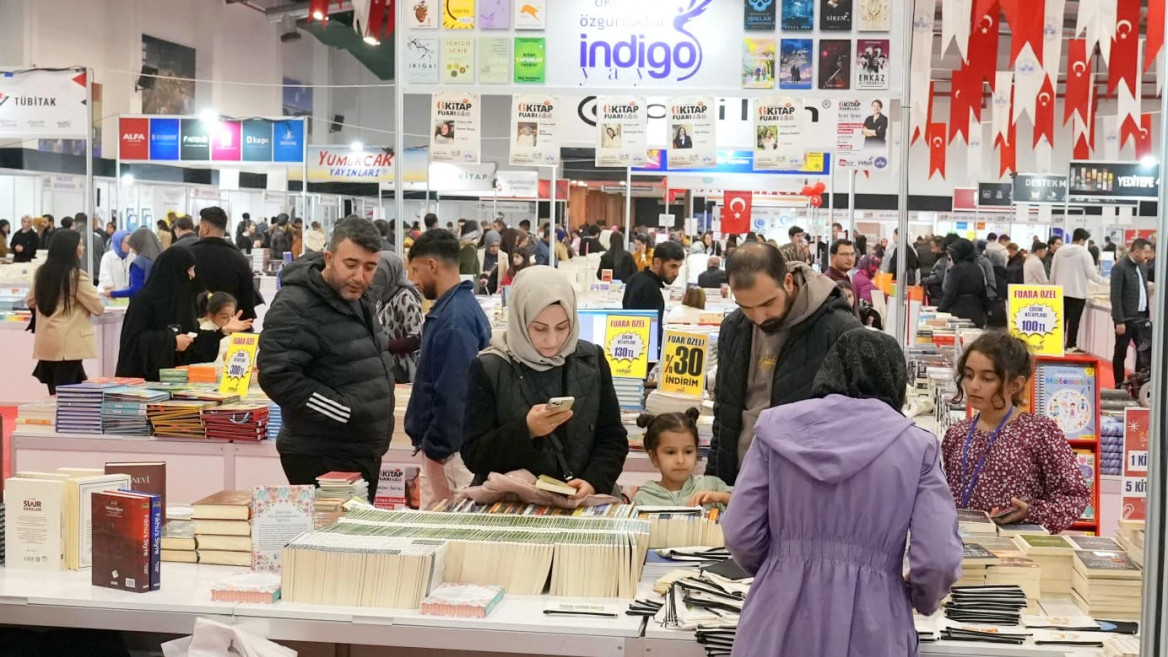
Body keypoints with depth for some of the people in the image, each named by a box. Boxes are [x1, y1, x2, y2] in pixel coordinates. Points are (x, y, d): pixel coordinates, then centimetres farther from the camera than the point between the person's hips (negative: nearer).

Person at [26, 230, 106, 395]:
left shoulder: (41, 272, 7)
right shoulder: (76, 275, -13)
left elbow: (31, 302, 20)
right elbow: (98, 308, -8)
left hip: (46, 342, 7)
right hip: (68, 344, -7)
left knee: (56, 393, 14)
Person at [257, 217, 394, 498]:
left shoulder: (359, 299, 11)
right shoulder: (295, 308, -18)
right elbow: (277, 377, -26)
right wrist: (349, 413, -23)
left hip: (364, 455, 9)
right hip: (321, 461, -9)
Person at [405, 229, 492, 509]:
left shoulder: (454, 318, -19)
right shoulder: (463, 306, 12)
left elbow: (452, 394, -23)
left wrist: (436, 449, -17)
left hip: (449, 450, -10)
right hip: (442, 443, 10)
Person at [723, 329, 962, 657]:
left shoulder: (776, 427, 1)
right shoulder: (916, 445, -2)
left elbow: (741, 535, 1)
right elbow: (938, 560, -6)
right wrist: (921, 599, 15)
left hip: (780, 624, 1)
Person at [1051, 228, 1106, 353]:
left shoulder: (1060, 251, 4)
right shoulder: (1084, 252, -9)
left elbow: (1052, 273, 8)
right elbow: (1091, 274, -9)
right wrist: (1106, 282, 4)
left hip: (1061, 292, 5)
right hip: (1077, 292, -5)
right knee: (1074, 320, 0)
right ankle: (1071, 346, 2)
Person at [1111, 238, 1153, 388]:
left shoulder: (1141, 266, 12)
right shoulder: (1120, 268, -13)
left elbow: (1144, 291, 15)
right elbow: (1115, 297, -16)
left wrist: (1148, 314, 7)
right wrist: (1119, 321, -19)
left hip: (1141, 317, 7)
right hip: (1126, 319, -7)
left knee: (1146, 351, 6)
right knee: (1121, 353, 5)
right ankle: (1120, 385, 15)